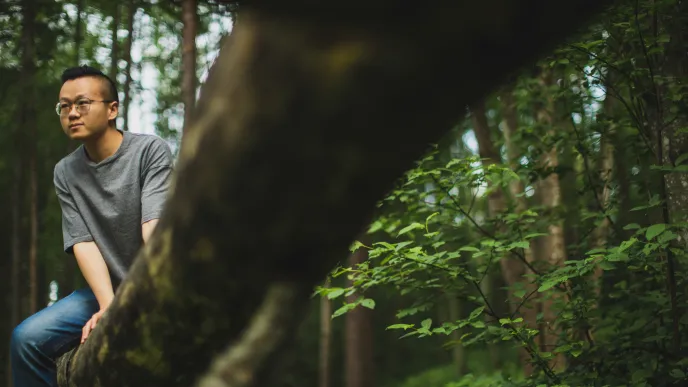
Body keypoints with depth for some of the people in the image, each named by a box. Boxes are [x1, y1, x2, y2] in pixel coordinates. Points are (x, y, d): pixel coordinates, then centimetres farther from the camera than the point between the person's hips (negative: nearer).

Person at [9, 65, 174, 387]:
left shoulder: (150, 150, -9)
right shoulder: (65, 173, 4)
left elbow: (154, 228, -20)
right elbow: (83, 243, -7)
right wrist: (109, 306, -24)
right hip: (105, 288, 4)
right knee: (25, 339, -14)